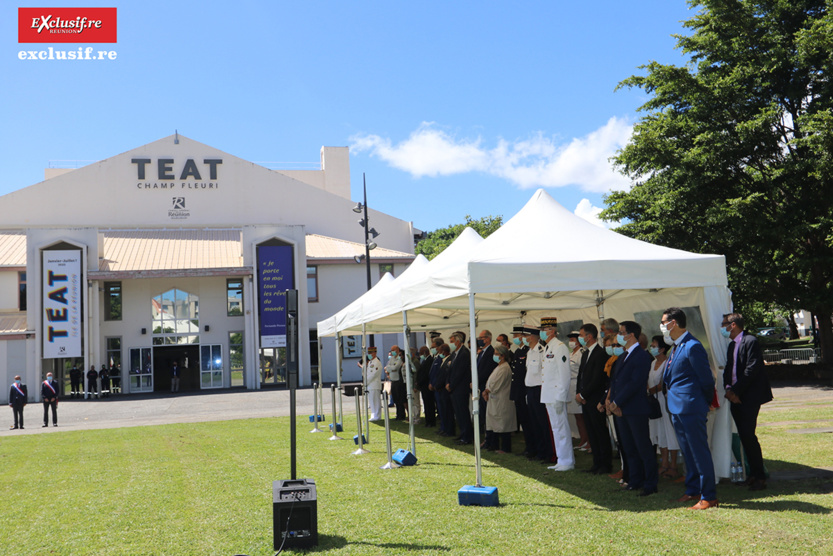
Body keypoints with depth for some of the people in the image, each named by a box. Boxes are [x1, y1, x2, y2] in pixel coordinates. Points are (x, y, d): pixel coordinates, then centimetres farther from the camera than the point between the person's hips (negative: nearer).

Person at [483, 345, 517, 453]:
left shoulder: (504, 368, -16)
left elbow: (496, 385, -20)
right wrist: (486, 391, -1)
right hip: (494, 401, 10)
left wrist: (487, 391, -6)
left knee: (503, 424, -4)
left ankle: (505, 448, 3)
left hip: (502, 401, -10)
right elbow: (490, 382, 16)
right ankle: (493, 445, 21)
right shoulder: (499, 367, 16)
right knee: (493, 423, 13)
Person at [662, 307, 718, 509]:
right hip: (677, 407, 10)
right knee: (687, 451, 17)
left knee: (699, 451, -3)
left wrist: (705, 403, -3)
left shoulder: (692, 347, -16)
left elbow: (707, 379, -14)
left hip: (691, 407, -10)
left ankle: (709, 497, 4)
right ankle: (693, 490, 29)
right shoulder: (676, 347, 13)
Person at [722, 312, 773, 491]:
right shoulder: (732, 345, 18)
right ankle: (753, 474, 17)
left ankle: (760, 477, -2)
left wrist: (736, 390, -16)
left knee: (748, 435, -11)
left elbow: (752, 369, -17)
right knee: (743, 436, 9)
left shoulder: (750, 341, -10)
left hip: (750, 397, -8)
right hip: (736, 397, 9)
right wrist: (728, 388, -3)